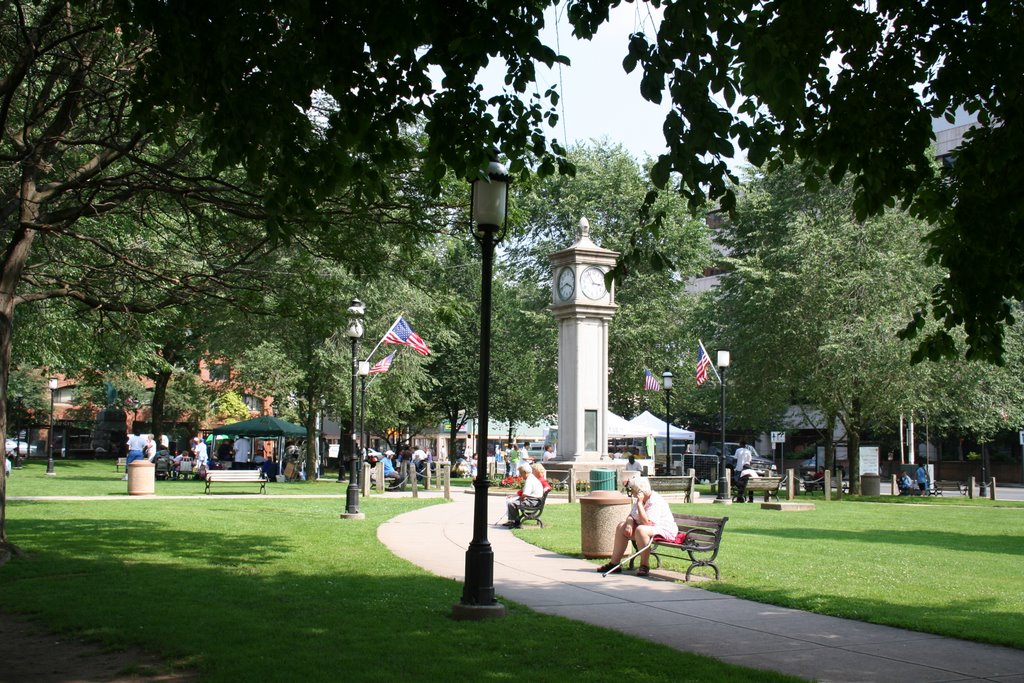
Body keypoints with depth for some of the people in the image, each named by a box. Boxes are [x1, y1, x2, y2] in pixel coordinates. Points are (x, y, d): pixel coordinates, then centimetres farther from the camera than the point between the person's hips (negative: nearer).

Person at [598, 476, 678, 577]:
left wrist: (639, 503, -28)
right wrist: (629, 523, -17)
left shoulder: (655, 501, -24)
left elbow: (646, 522, -32)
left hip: (665, 531, -10)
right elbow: (631, 516, 7)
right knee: (622, 526, 4)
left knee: (640, 530, -36)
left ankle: (644, 565, -22)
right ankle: (614, 563, 3)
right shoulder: (639, 500, 5)